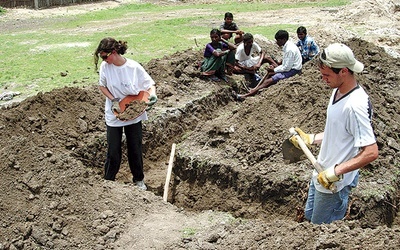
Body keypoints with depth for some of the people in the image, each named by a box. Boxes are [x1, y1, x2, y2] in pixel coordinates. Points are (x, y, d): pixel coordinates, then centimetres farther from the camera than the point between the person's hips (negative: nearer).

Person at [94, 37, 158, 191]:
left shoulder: (134, 67, -18)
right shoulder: (105, 67, -12)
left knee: (135, 149, 12)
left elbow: (150, 84, -8)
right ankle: (108, 181, 25)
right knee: (113, 152, 5)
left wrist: (152, 95, -30)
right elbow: (102, 86, 3)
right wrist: (113, 100, -13)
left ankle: (138, 179, 33)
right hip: (114, 115, 1)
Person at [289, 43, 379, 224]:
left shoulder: (355, 105, -29)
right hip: (321, 174, 10)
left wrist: (336, 172, -30)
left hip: (335, 183, -10)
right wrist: (311, 139, 7)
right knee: (309, 216, 25)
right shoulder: (338, 91, 2)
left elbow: (371, 152, -31)